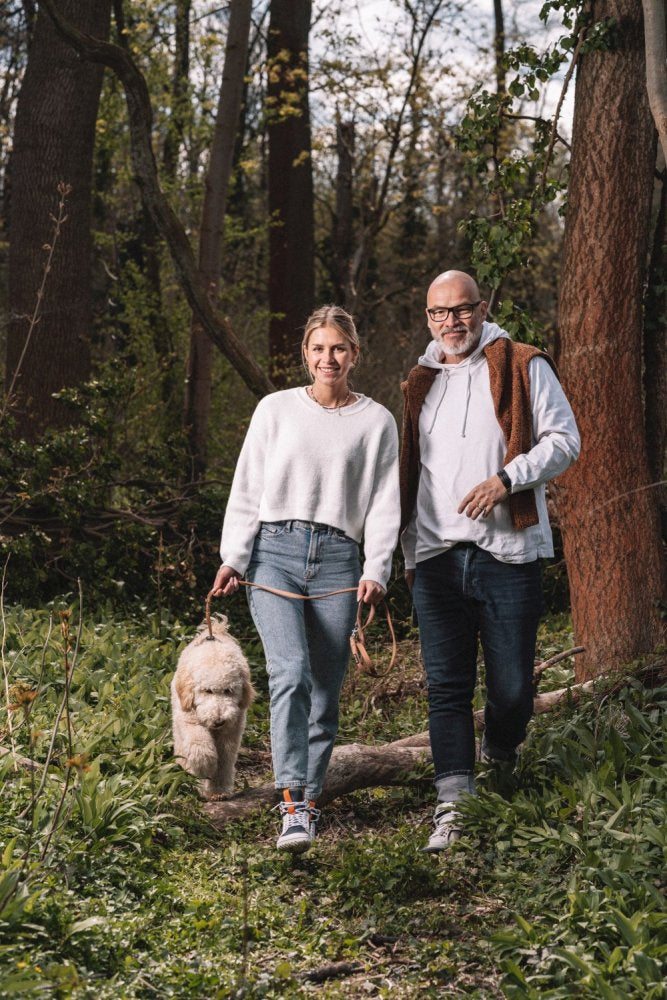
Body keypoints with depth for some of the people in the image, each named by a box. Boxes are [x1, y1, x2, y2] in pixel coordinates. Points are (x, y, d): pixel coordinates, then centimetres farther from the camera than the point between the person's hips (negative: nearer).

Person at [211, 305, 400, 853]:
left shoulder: (376, 421, 11)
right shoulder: (276, 409, 10)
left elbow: (384, 502, 7)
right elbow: (248, 487, 9)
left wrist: (376, 570, -4)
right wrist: (234, 557, -1)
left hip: (338, 559, 1)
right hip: (275, 550, -1)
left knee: (326, 691, 1)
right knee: (291, 672, -20)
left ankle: (310, 798, 14)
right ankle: (293, 806, -24)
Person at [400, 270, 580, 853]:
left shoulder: (524, 368, 4)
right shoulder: (420, 385, 18)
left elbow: (564, 439, -1)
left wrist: (507, 478, -15)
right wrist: (409, 549, 19)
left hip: (507, 551, -3)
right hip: (436, 557, 3)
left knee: (512, 685, 0)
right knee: (446, 685, -3)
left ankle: (500, 775, 26)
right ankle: (453, 807, -2)